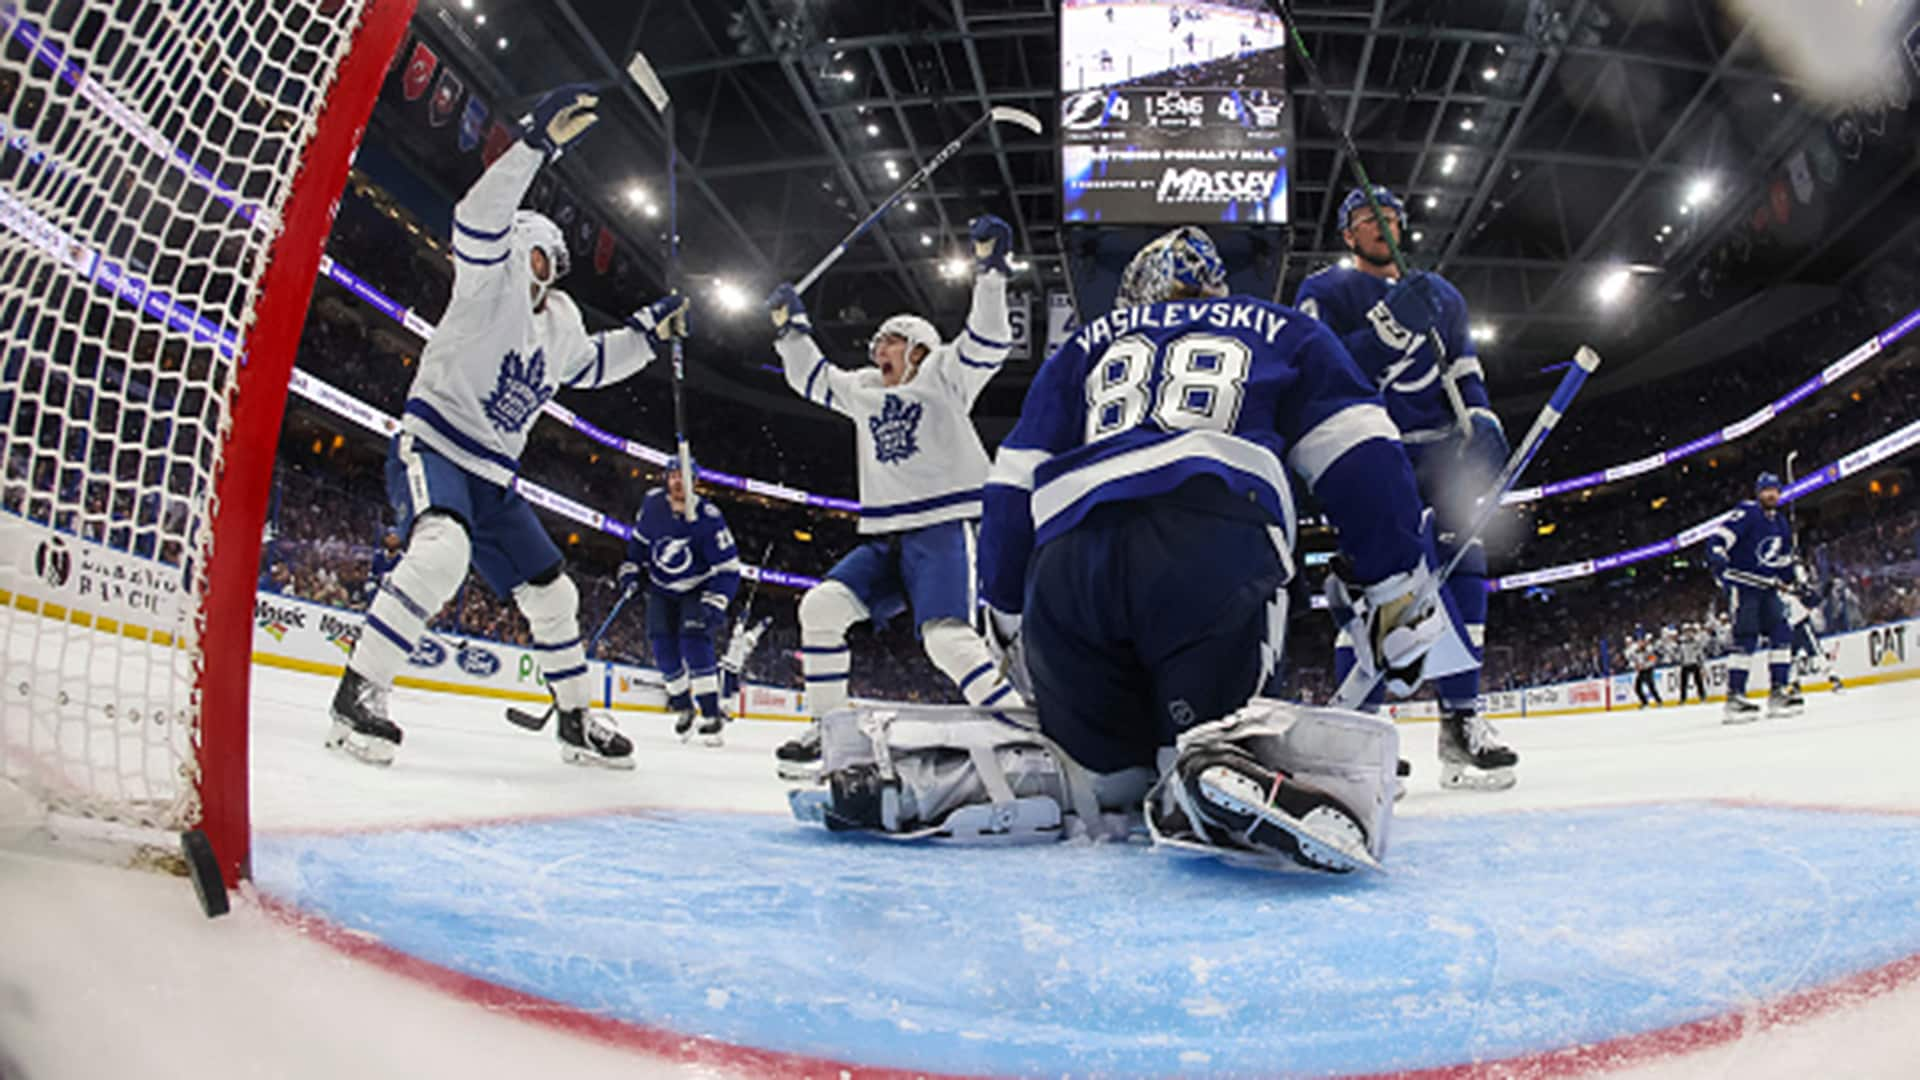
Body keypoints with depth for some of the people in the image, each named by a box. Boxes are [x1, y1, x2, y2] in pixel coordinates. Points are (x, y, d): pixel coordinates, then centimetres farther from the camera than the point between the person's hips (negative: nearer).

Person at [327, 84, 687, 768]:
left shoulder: (560, 324, 17)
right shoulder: (490, 279, -4)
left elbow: (594, 364, 36)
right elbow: (480, 218, -24)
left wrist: (648, 332, 25)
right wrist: (538, 143, -31)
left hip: (492, 479, 8)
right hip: (430, 447, -8)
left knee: (552, 594, 8)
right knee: (442, 552, -37)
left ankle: (577, 720, 21)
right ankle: (358, 694, -31)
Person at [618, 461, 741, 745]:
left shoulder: (707, 517, -23)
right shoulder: (652, 503, -10)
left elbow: (728, 568, -21)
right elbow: (639, 540, 11)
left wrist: (715, 603, -30)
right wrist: (631, 571, 4)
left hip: (697, 589, -4)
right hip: (661, 588, 4)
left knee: (694, 639, -21)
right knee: (662, 642, -8)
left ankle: (711, 713, -18)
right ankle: (682, 707, 12)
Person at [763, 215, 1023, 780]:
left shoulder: (943, 375, 4)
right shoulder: (864, 390, 21)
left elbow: (987, 341, -9)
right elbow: (812, 378, 33)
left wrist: (990, 269, -18)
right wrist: (791, 328, 26)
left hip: (945, 530, -6)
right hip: (883, 540, 7)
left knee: (946, 636, -25)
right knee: (822, 605, -8)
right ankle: (825, 732, 2)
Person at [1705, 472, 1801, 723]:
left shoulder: (1781, 524, 17)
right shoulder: (1746, 512, -9)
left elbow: (1785, 561, 28)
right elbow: (1718, 538, -19)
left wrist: (1793, 583, 24)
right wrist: (1717, 560, -34)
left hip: (1766, 588, 8)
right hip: (1741, 584, -8)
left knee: (1782, 633, 1)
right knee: (1747, 638, -13)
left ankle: (1779, 691, 8)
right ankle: (1734, 698, -12)